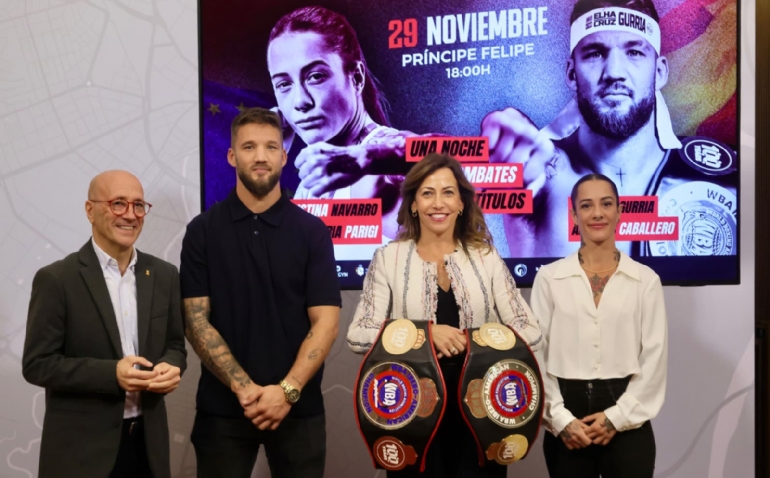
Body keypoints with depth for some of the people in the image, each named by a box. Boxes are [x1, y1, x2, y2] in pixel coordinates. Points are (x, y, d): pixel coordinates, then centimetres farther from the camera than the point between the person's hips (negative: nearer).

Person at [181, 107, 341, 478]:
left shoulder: (312, 231, 0)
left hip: (298, 407, 0)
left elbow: (325, 322, -5)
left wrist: (287, 390, -16)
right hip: (222, 406, 0)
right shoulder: (203, 230, 0)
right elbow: (196, 320, -5)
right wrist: (243, 387, -14)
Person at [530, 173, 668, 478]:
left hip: (627, 424, 0)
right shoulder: (549, 277, 1)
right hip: (567, 426, 0)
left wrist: (618, 416, -7)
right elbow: (536, 354, -1)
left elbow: (654, 357, 0)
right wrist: (559, 418, -8)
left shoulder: (646, 279, 3)